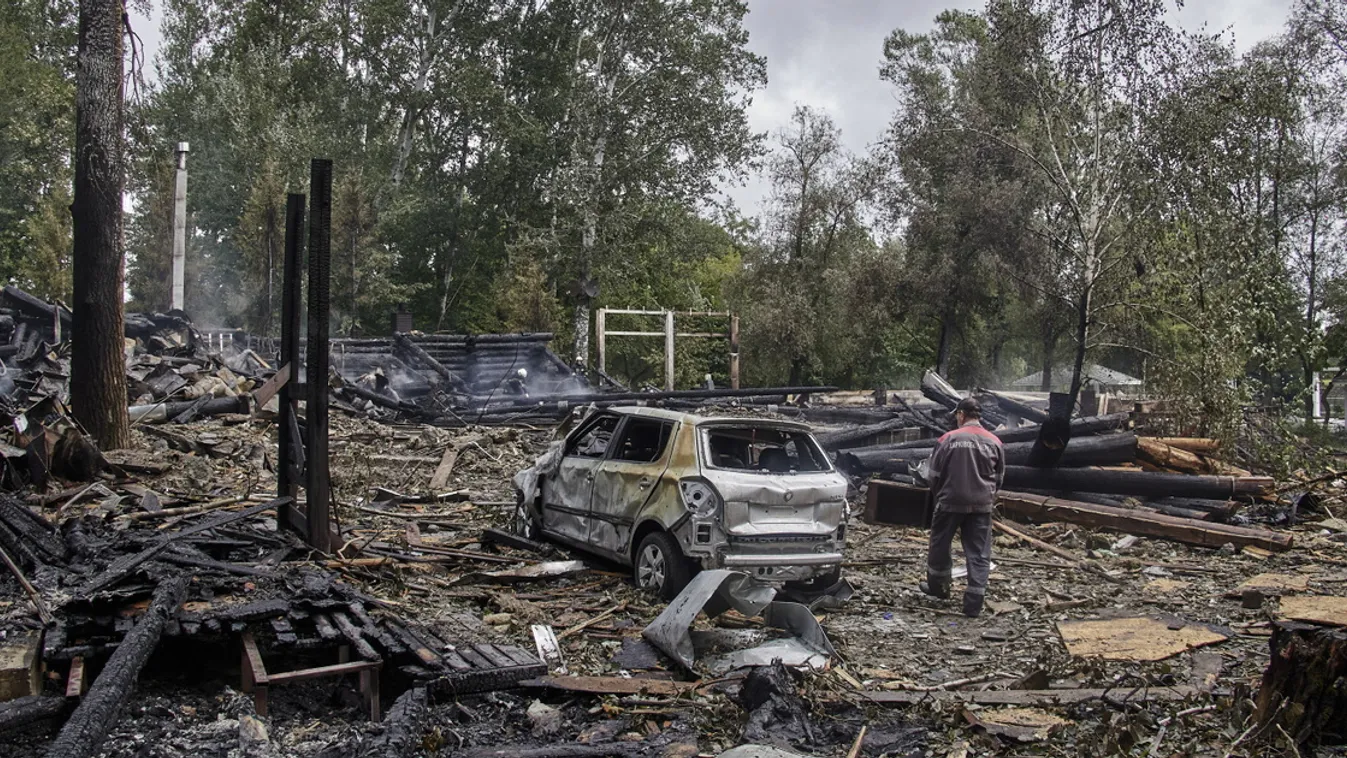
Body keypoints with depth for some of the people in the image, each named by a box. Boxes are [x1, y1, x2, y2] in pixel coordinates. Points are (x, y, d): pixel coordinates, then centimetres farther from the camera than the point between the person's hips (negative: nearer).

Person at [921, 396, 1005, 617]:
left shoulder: (949, 439, -8)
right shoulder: (994, 442, 1)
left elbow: (934, 474, -3)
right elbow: (999, 477, 9)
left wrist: (938, 497, 14)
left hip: (951, 502, -2)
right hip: (982, 505, 2)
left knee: (940, 544, 17)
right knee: (979, 553, 5)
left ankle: (938, 586, 33)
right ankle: (974, 603, 2)